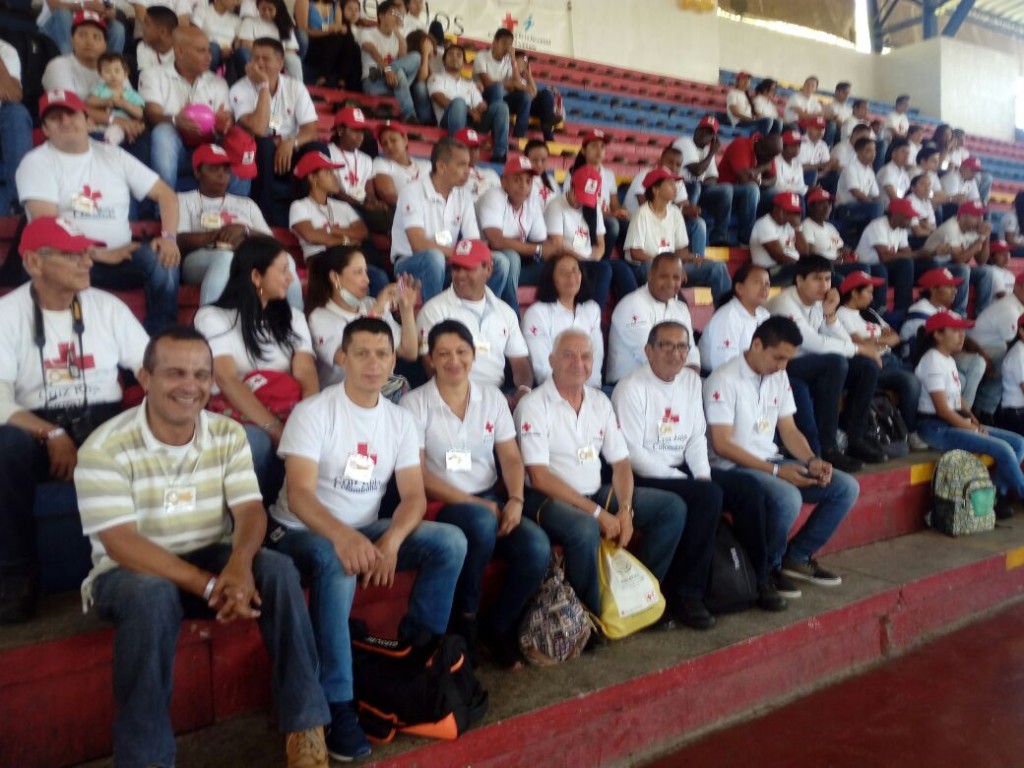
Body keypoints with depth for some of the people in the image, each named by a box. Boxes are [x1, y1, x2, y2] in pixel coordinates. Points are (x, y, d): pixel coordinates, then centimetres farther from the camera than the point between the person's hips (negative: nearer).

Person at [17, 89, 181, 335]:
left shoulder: (113, 155, 14)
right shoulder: (36, 162, 3)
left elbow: (165, 194, 12)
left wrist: (168, 237, -8)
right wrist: (102, 254, -17)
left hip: (119, 258, 3)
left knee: (161, 258, -29)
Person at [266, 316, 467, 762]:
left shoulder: (401, 420, 1)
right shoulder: (313, 412, -13)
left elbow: (414, 495, -4)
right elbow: (298, 495, -23)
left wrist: (391, 540, -26)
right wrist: (343, 536, -43)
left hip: (366, 532, 5)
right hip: (302, 533, -4)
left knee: (450, 542, -15)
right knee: (338, 565, -38)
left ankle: (419, 650, 1)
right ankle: (337, 704, -26)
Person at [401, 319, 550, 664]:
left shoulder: (492, 397, 8)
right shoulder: (415, 403, -4)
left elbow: (511, 458, 6)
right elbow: (418, 473, -10)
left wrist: (516, 500, -13)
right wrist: (472, 503, -17)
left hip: (491, 499, 4)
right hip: (442, 506, -4)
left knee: (538, 547, -23)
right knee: (482, 522, -37)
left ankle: (499, 627, 4)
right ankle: (464, 620, -10)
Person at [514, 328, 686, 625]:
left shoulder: (600, 401, 9)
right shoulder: (533, 405, -11)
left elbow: (621, 464, 9)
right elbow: (539, 477, -18)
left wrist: (626, 510, -9)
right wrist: (598, 513, -19)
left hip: (596, 493, 7)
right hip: (548, 499, -7)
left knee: (672, 508, -1)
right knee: (585, 529, -37)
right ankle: (588, 616, -12)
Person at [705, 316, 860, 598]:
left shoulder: (779, 377, 7)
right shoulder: (724, 380, -17)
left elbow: (789, 431, 12)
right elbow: (722, 445, -20)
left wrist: (812, 461, -8)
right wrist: (776, 471, -22)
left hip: (771, 461, 8)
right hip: (731, 468, -8)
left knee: (846, 487, -2)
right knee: (788, 498, -35)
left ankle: (797, 556, 10)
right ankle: (768, 567, -7)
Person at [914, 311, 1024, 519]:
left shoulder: (949, 359, 14)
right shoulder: (933, 361, -15)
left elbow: (958, 399, 16)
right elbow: (943, 410, -19)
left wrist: (976, 423, 1)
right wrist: (974, 429, -12)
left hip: (955, 424, 10)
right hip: (937, 427, -10)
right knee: (1003, 449, -18)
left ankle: (999, 495, 2)